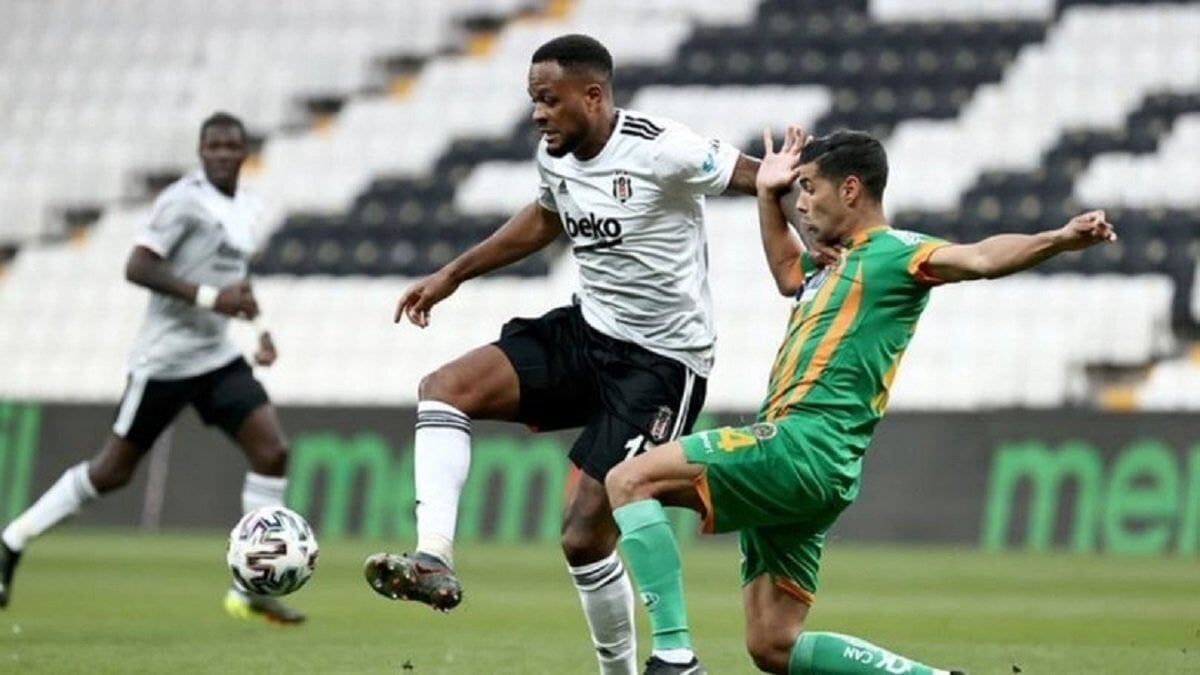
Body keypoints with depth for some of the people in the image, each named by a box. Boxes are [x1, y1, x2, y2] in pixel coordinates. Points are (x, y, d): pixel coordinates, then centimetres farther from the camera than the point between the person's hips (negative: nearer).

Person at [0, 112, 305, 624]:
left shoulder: (248, 210, 11)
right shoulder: (184, 201, -14)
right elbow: (137, 267, -22)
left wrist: (259, 326, 13)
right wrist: (210, 297, -27)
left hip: (217, 358, 7)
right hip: (165, 360, -7)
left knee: (271, 450, -10)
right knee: (112, 471, 1)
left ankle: (251, 590, -6)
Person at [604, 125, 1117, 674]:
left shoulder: (894, 253, -3)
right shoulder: (835, 266, 25)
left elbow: (978, 258, -20)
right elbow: (789, 274, 50)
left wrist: (1058, 239, -37)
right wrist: (768, 195, 42)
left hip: (802, 447, -10)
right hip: (793, 454, 10)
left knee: (629, 480, -18)